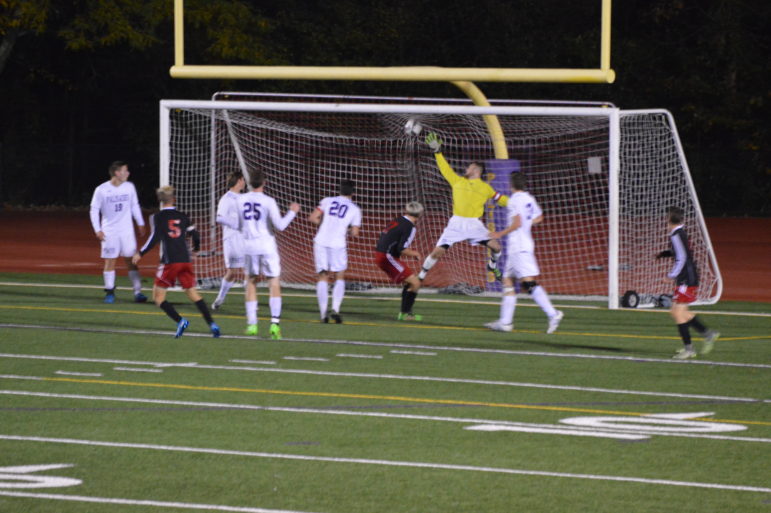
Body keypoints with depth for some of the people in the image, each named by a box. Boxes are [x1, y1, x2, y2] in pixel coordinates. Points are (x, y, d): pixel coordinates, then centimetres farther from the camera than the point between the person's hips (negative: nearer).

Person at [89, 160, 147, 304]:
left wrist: (140, 224, 12)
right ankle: (110, 293, 9)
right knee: (110, 262, 0)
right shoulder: (101, 190, -7)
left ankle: (138, 292, -3)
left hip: (127, 231, 2)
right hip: (109, 232, -2)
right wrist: (97, 230, -9)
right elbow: (94, 210, -2)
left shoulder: (129, 187, 2)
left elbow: (135, 206, 14)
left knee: (131, 261, -2)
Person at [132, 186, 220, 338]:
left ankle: (180, 320, -17)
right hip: (185, 260, 4)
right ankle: (211, 324, 0)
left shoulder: (157, 218, 0)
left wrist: (140, 254, -1)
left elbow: (154, 238, -11)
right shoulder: (183, 217, 11)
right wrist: (196, 249, 32)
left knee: (158, 297, 3)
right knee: (192, 293, 11)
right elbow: (195, 235, 11)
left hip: (169, 262, -4)